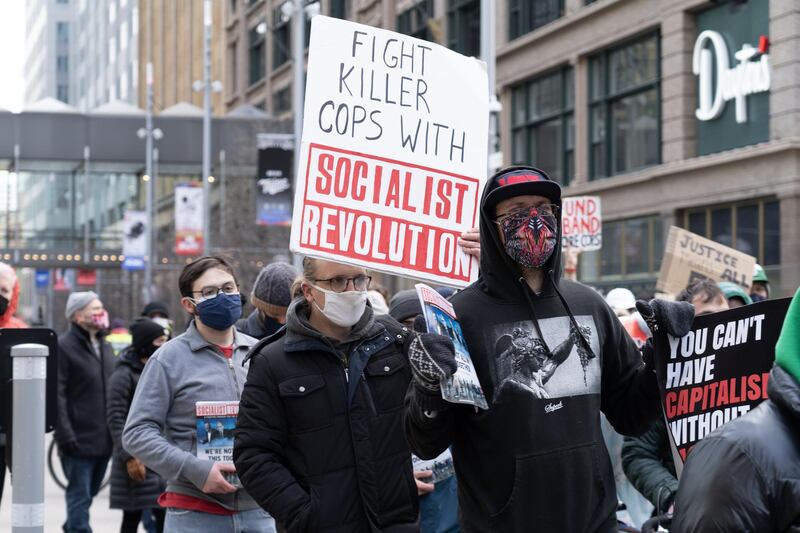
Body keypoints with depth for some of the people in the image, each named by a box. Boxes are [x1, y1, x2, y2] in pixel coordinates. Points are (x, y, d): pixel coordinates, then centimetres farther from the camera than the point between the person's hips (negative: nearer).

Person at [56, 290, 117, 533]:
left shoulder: (106, 347, 16)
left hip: (105, 439, 7)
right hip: (79, 440, -7)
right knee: (80, 497, -4)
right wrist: (65, 435, -20)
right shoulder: (64, 347, -9)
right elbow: (57, 395, -14)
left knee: (88, 494, 17)